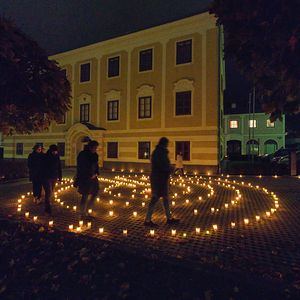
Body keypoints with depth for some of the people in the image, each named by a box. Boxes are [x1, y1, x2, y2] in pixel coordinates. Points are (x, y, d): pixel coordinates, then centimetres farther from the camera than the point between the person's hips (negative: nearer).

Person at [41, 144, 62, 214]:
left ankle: (47, 204, 29)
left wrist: (60, 176, 12)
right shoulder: (45, 156, -6)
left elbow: (59, 167, 12)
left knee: (51, 192, 12)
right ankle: (47, 207, -6)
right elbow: (42, 167, -5)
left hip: (54, 177, 4)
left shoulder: (57, 157, 6)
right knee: (48, 192, -12)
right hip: (46, 177, -4)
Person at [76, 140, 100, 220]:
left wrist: (96, 173, 1)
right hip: (84, 179, -8)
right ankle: (83, 213, 19)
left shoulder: (94, 155, 9)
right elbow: (82, 168, -18)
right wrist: (90, 175, -14)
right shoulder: (82, 155, -14)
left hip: (93, 178, 8)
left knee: (95, 194, 12)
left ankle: (86, 209, 29)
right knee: (85, 196, 1)